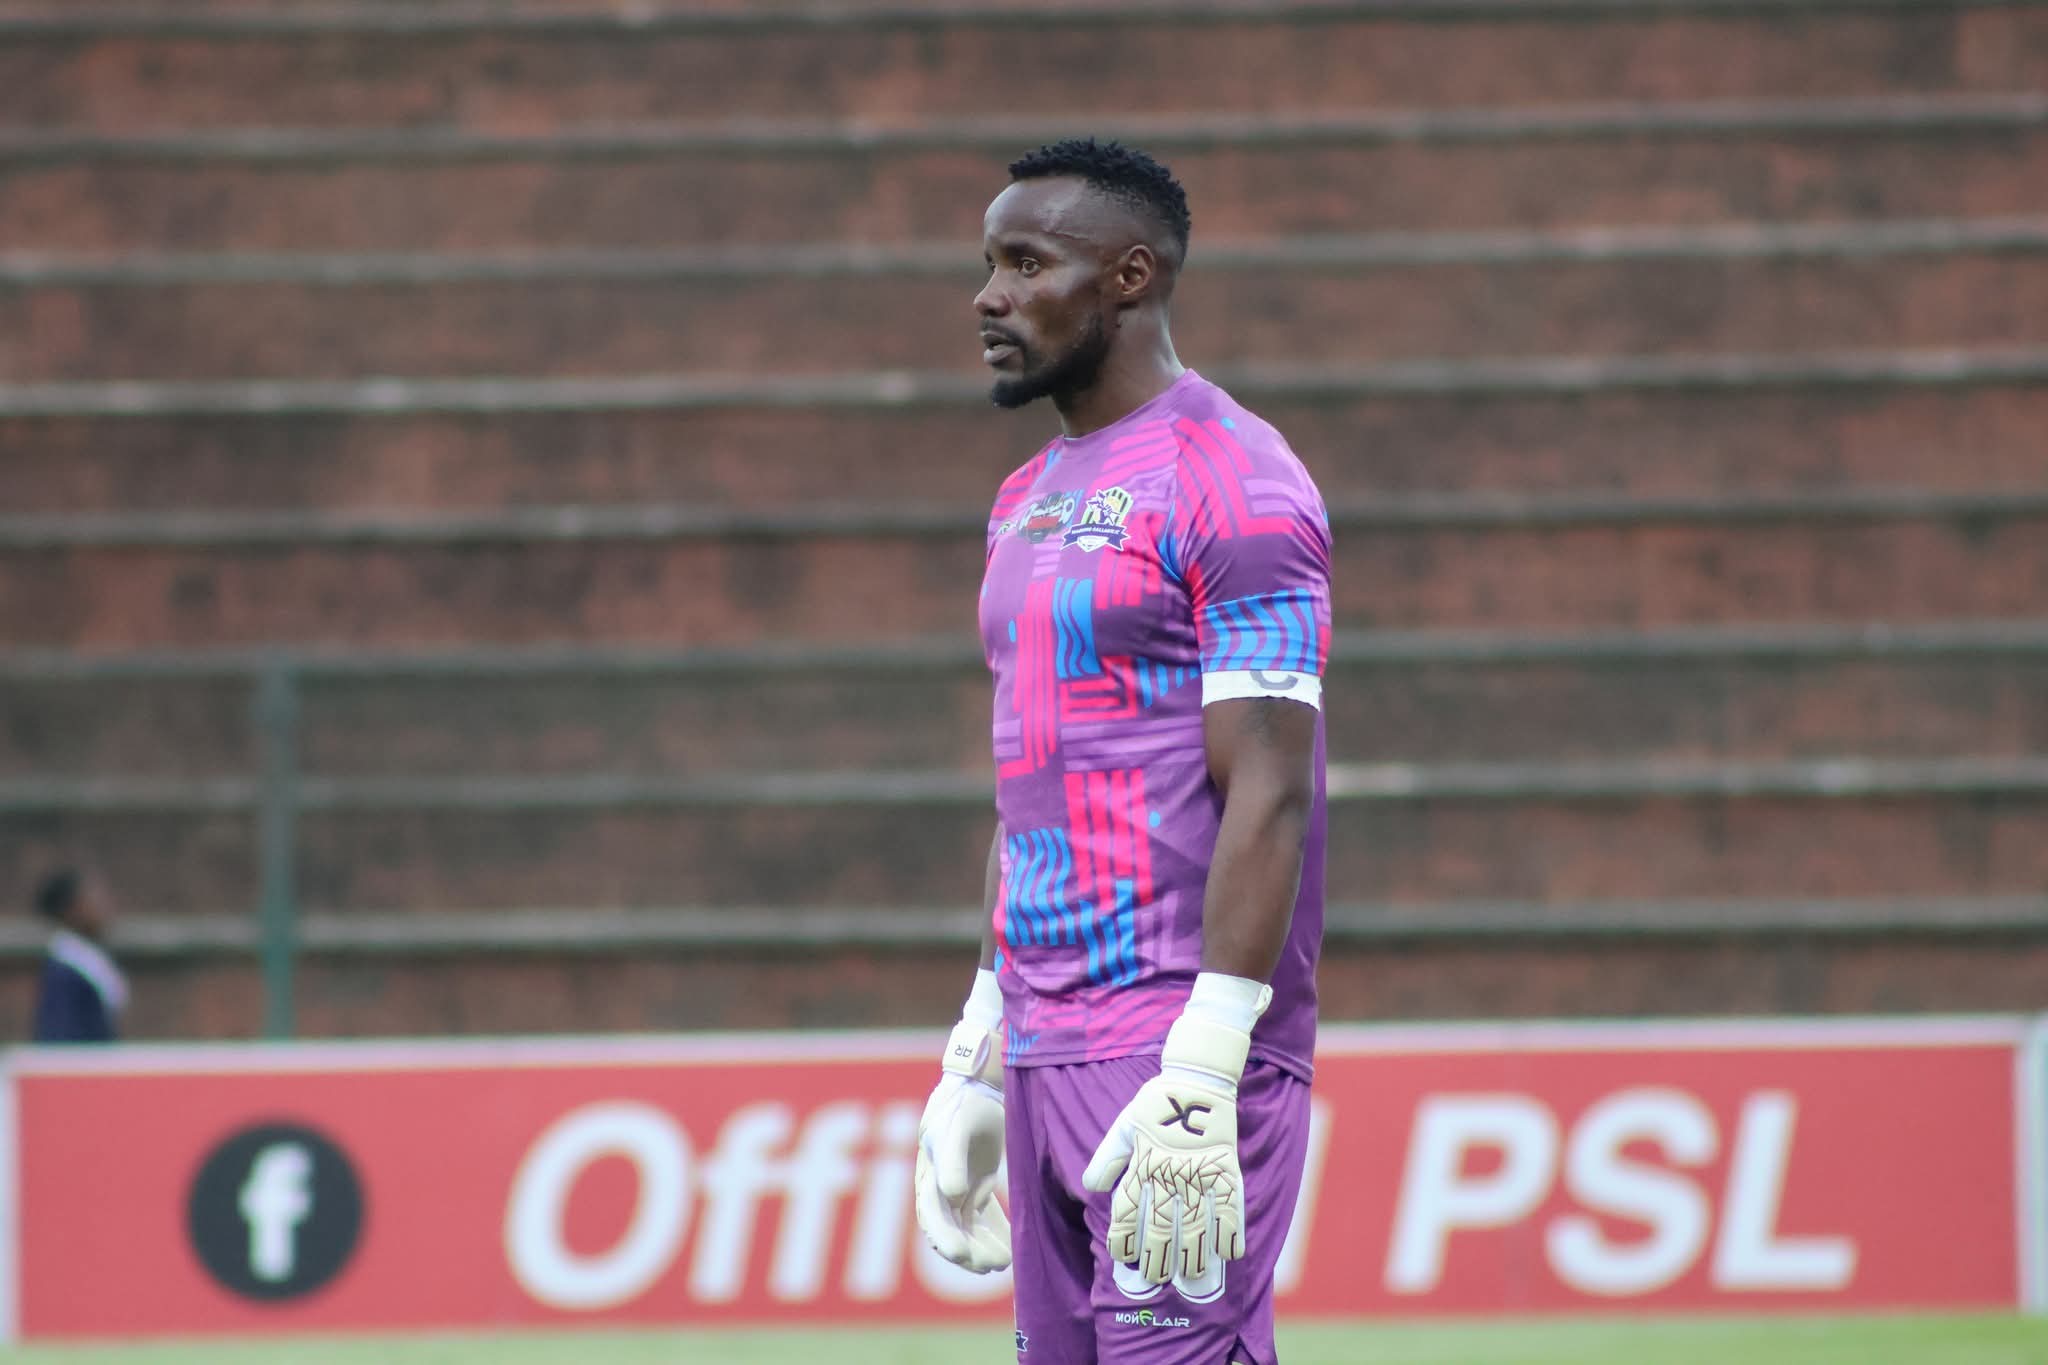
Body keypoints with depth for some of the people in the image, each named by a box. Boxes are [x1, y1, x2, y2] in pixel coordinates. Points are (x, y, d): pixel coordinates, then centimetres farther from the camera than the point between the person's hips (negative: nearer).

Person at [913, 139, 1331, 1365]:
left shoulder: (1230, 483, -10)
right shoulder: (1031, 501, 19)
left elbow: (1270, 795, -16)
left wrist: (1200, 1078, -23)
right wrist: (979, 1052, 19)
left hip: (1184, 1048, -9)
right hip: (1044, 1054, 9)